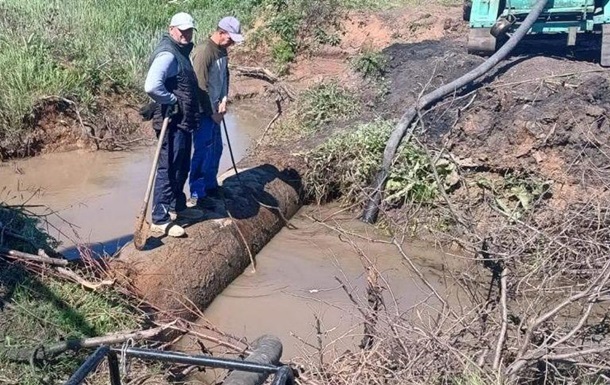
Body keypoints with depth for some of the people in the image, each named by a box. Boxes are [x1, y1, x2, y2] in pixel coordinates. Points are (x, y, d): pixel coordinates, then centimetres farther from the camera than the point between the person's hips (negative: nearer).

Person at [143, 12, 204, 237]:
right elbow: (152, 87, -33)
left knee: (182, 167, 20)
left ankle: (177, 206, 36)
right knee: (168, 170, -4)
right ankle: (160, 220, 4)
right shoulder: (167, 54, -18)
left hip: (183, 121, 10)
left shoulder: (181, 52, 14)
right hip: (172, 122, -10)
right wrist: (171, 101, -19)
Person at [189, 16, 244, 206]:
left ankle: (211, 187, 31)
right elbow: (201, 86, -22)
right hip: (203, 111, -9)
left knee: (216, 149, 17)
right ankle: (196, 194, 5)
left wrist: (224, 99, 1)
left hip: (214, 109, 9)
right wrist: (212, 113, -16)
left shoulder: (222, 50, 6)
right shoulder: (204, 52, -21)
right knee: (202, 151, -5)